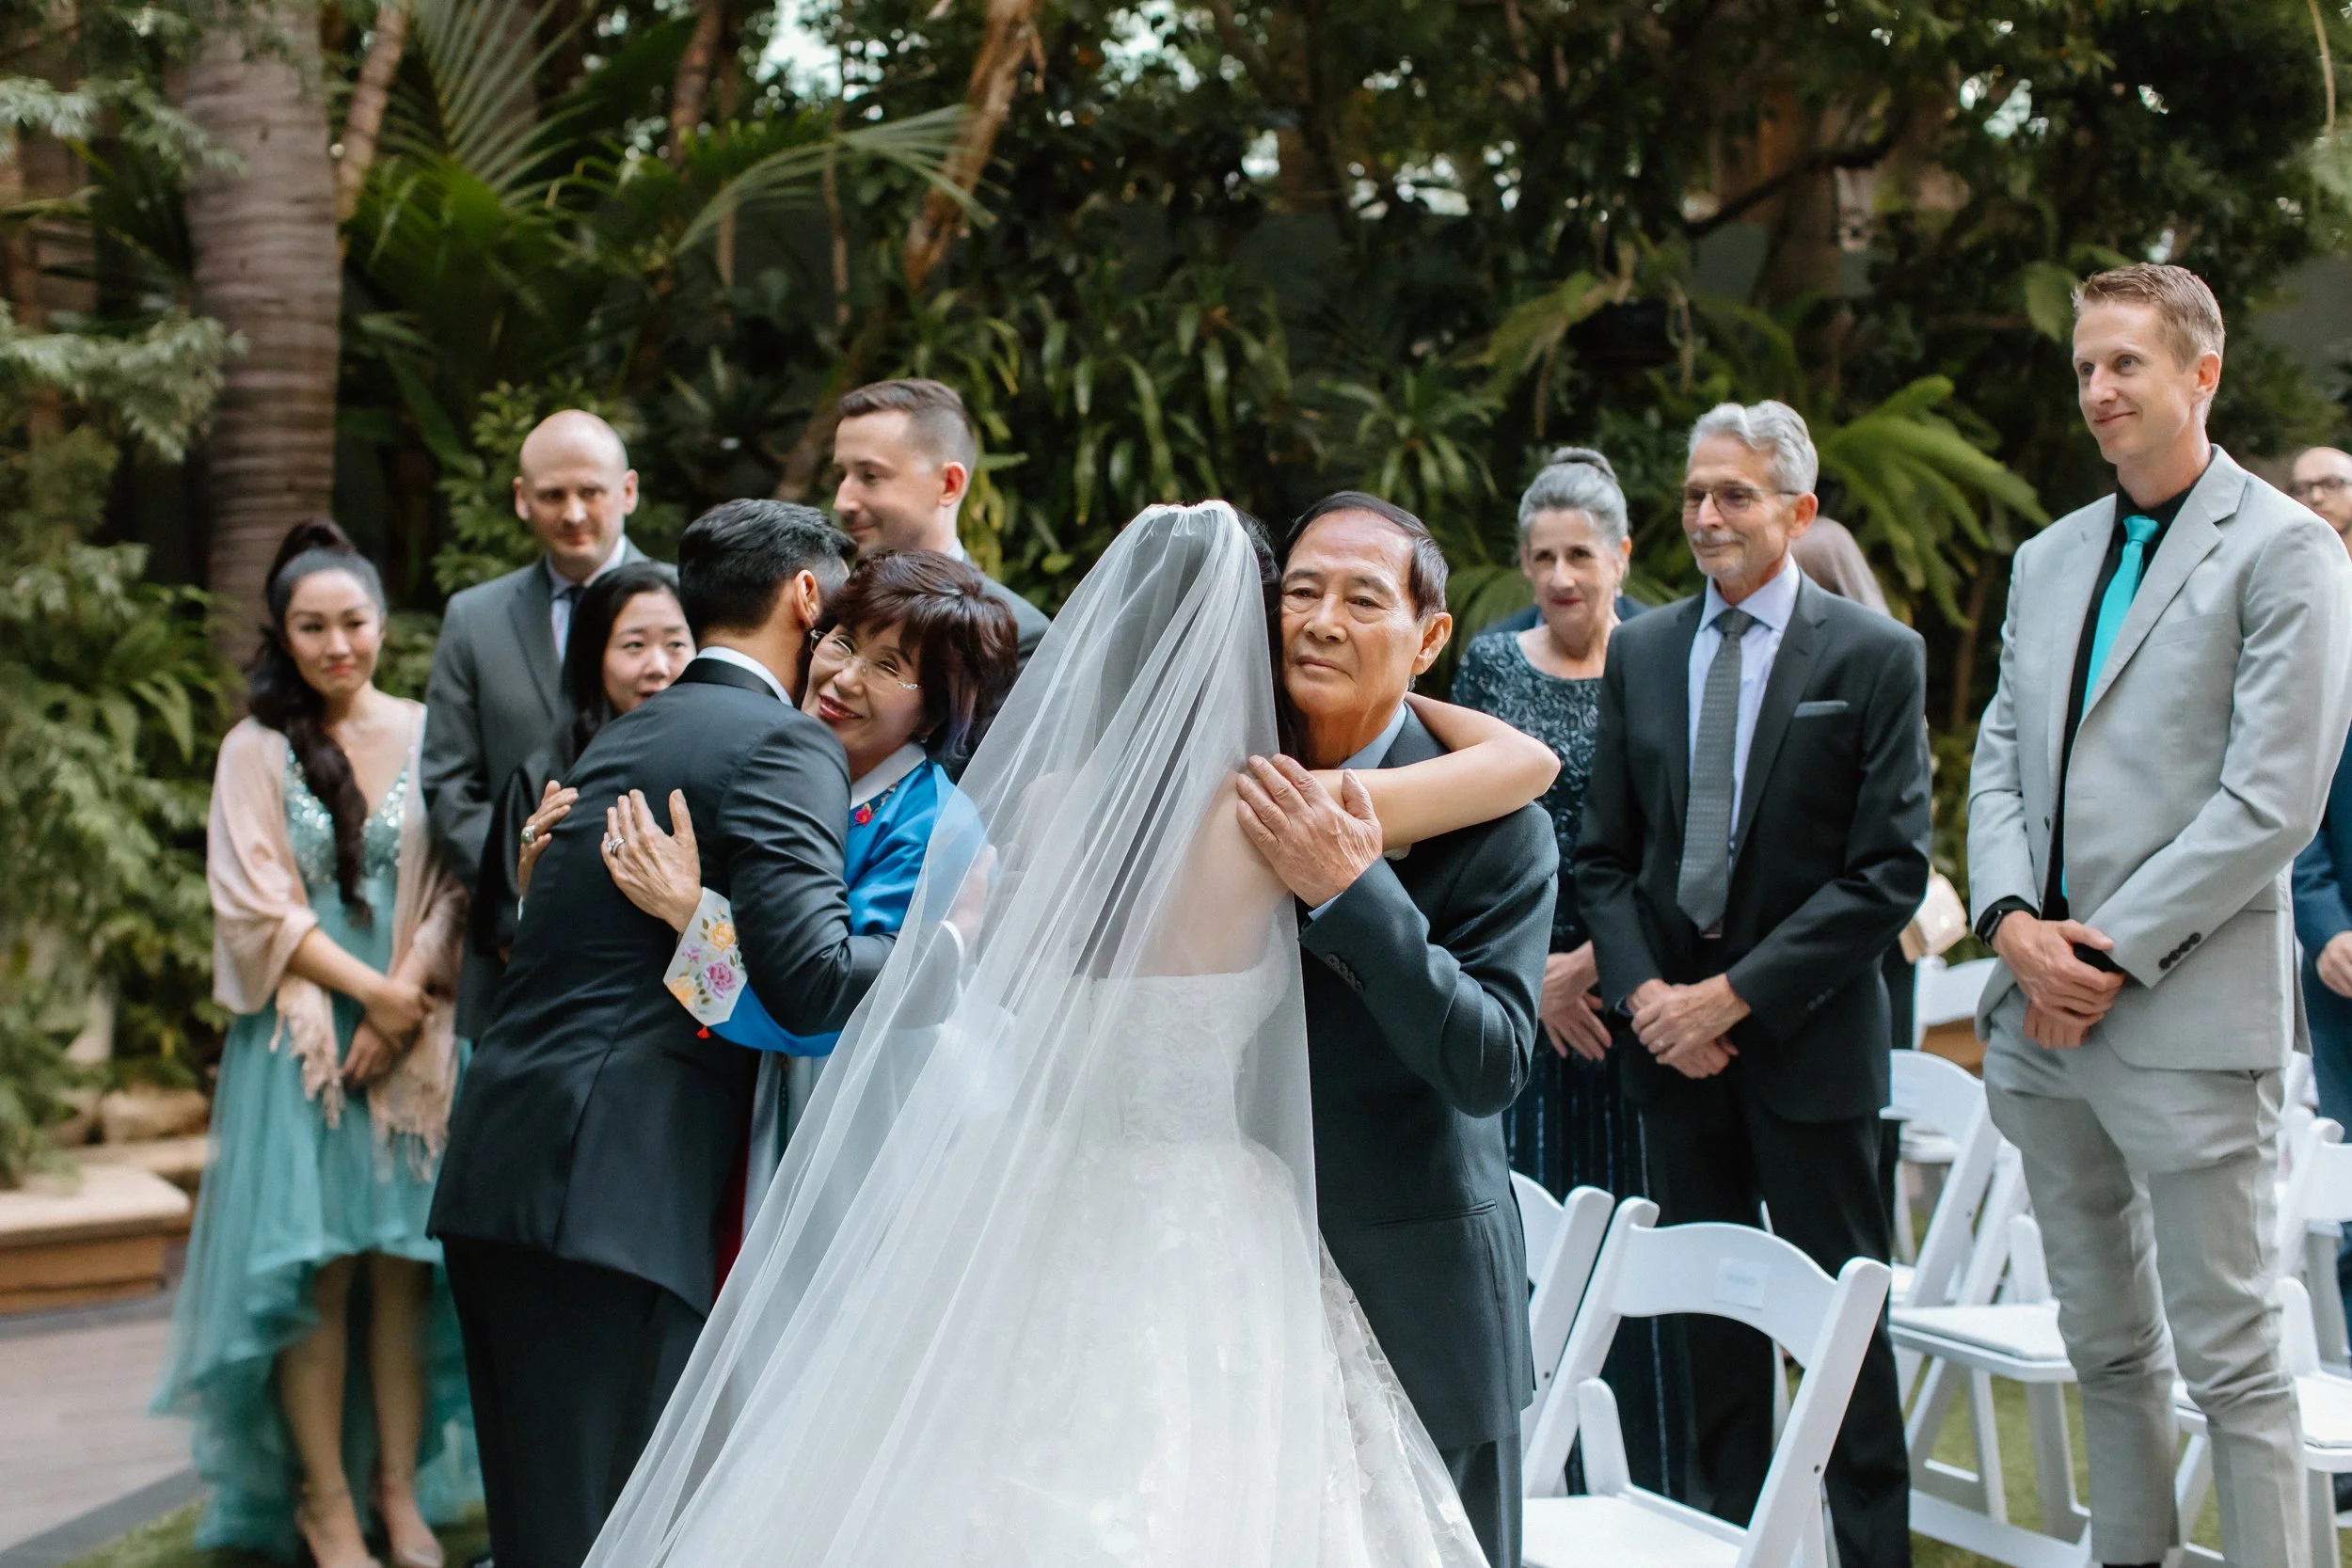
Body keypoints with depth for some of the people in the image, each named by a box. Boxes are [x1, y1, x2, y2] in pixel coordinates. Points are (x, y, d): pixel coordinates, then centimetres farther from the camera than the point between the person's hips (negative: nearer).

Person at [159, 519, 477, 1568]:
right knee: (317, 1268, -3)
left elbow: (453, 889, 3)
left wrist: (407, 1007, -10)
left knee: (404, 1262, 2)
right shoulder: (257, 750, 1)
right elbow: (257, 906, -3)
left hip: (414, 1038, 2)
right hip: (303, 1036, -2)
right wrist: (370, 991, -10)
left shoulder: (427, 736, 6)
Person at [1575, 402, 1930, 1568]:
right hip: (1673, 1033, 4)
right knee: (1709, 1310, 10)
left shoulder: (1876, 658, -5)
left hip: (1805, 1036, -4)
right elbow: (1604, 855, 11)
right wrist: (1644, 991, -6)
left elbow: (1890, 872, -10)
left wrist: (1736, 993, -14)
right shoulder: (1641, 652, 9)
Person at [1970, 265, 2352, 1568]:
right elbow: (1999, 760, 14)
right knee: (2105, 1350, 14)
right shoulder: (2049, 559, 16)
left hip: (2188, 1018, -6)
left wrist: (2112, 954, -14)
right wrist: (2013, 923, -4)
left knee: (2231, 1359, -3)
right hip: (2044, 1016, 7)